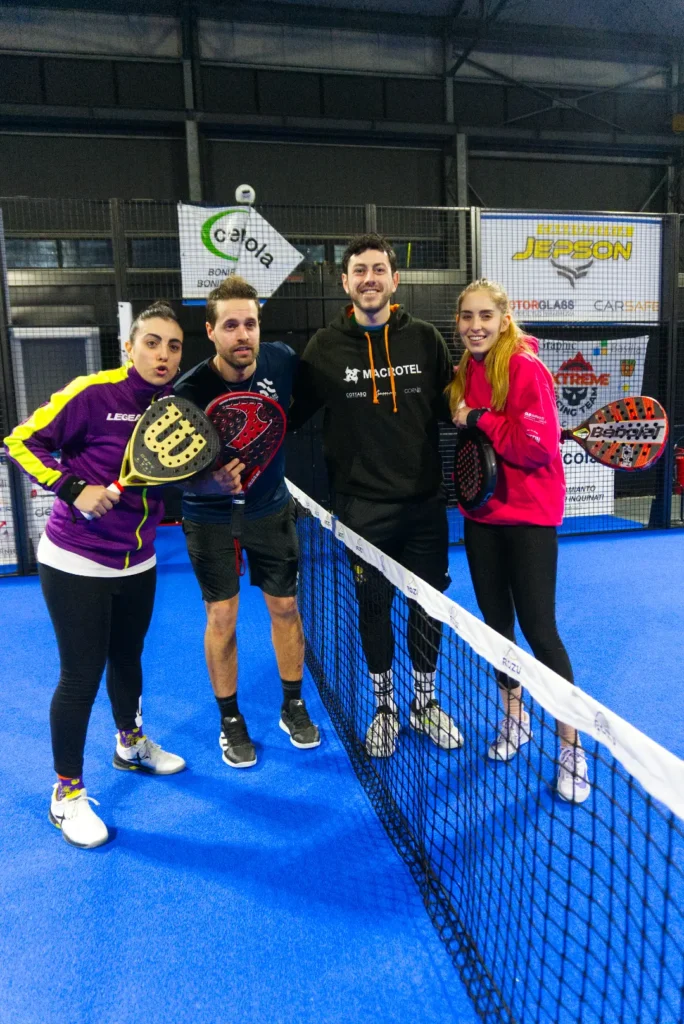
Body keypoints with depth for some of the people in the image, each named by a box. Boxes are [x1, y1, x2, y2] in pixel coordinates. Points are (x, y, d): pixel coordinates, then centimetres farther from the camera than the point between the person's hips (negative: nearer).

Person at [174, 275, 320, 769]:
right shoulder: (189, 391, -23)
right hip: (211, 516, -3)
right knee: (222, 618, 3)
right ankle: (230, 720, 25)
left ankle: (294, 706, 31)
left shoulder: (282, 361, -14)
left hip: (271, 508, 3)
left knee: (285, 607, 10)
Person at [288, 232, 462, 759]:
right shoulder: (326, 347, -2)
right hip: (363, 508, -1)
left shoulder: (425, 338, 1)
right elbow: (293, 414, 4)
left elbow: (453, 406, 7)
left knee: (428, 605, 12)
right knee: (374, 608, 10)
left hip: (425, 503, 2)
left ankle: (426, 702, 35)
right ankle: (385, 708, 33)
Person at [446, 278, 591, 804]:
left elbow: (540, 445, -21)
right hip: (481, 514, 7)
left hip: (529, 516, -6)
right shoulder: (466, 372, 7)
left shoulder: (526, 368, -13)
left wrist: (480, 419, -16)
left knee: (538, 628, -4)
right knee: (495, 619, 14)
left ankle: (571, 745, 14)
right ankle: (514, 716, 35)